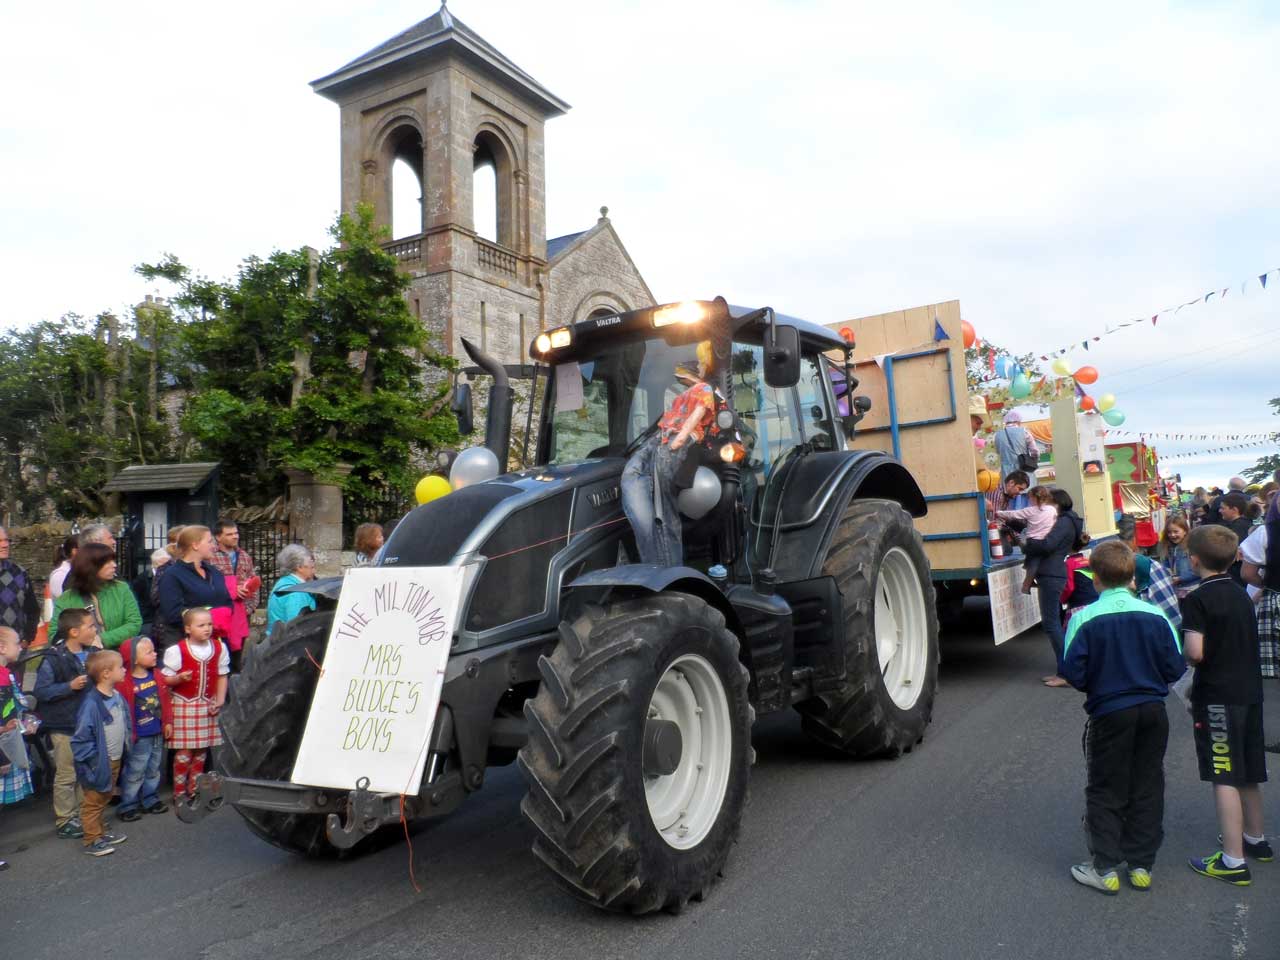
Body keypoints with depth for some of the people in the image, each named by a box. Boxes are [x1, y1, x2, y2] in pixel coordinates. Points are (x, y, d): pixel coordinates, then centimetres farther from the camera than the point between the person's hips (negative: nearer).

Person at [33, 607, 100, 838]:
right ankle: (64, 821, 16)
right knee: (66, 776, 4)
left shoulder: (92, 653, 3)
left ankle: (83, 815, 29)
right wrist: (70, 686, -24)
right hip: (65, 726, -6)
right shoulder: (53, 659, -15)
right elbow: (40, 692, -15)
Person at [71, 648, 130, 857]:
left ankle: (101, 833, 35)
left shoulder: (118, 697, 1)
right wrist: (94, 760, -19)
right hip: (99, 763, -8)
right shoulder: (92, 703, -24)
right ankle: (92, 841, 18)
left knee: (104, 799, 22)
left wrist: (125, 749, 12)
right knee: (93, 802, 7)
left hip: (115, 760, 8)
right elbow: (81, 737, -22)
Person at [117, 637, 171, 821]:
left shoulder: (156, 677, 1)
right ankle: (128, 806, 18)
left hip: (157, 734, 7)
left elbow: (165, 700, 8)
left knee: (154, 770, 19)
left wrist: (168, 722, 7)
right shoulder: (125, 682, -20)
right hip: (139, 737, -7)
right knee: (134, 773, 4)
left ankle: (150, 800, 33)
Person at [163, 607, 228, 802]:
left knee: (201, 749, 11)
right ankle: (179, 792, 13)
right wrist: (180, 678, -26)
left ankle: (195, 789, 24)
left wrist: (219, 701, -1)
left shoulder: (219, 647, -1)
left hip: (208, 705, 4)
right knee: (184, 750, -1)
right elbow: (165, 679, -7)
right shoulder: (177, 650, -12)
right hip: (184, 705, -4)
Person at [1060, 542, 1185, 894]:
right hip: (1153, 711, 3)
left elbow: (1072, 672, -14)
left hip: (1110, 714, -3)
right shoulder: (1156, 616, -5)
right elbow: (1175, 668, -1)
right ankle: (1142, 865, 22)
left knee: (1105, 792, 9)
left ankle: (1105, 868, 13)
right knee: (1148, 788, 15)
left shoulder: (1085, 618, -14)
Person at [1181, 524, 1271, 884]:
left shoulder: (1198, 599, -16)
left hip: (1217, 697, -8)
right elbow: (1242, 643, 17)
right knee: (1248, 772, 21)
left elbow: (1195, 652, -23)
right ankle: (1255, 839, 38)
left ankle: (1233, 861, -1)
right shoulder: (1241, 594, 9)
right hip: (1249, 691, 8)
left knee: (1224, 777, -4)